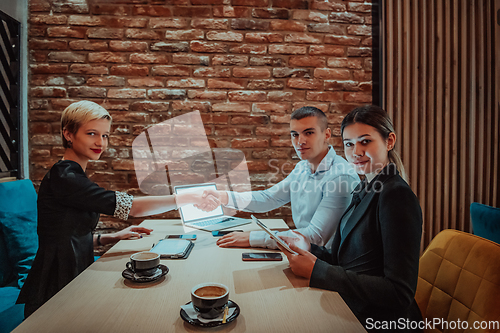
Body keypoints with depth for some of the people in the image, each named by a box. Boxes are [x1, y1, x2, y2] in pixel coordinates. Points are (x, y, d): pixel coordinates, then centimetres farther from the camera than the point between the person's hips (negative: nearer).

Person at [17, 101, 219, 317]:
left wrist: (113, 238, 4)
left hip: (74, 280, 8)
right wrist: (190, 199, -20)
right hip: (55, 296, -8)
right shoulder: (63, 178, -19)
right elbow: (131, 206, -25)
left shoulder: (73, 176, 10)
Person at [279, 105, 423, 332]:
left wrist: (317, 270, -24)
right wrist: (310, 249, -5)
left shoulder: (397, 196, -19)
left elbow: (400, 293, -23)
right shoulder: (364, 190, 9)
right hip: (353, 312, 7)